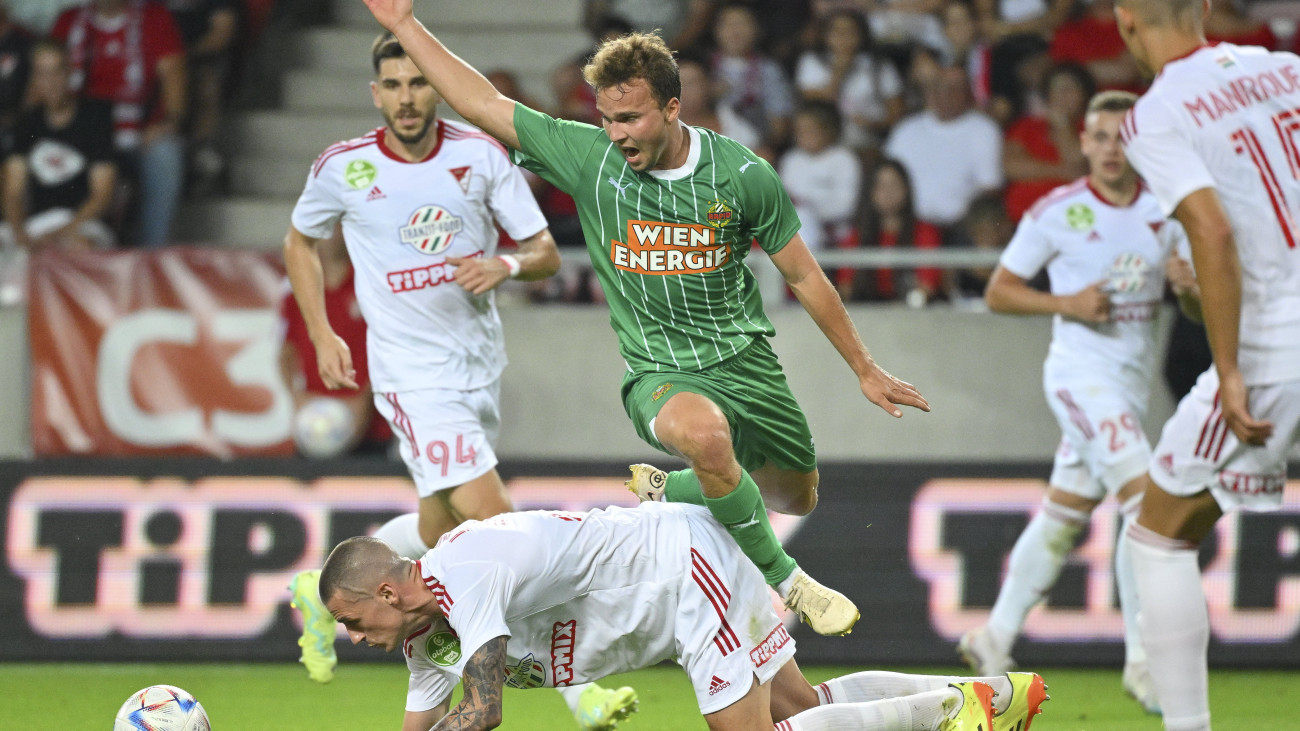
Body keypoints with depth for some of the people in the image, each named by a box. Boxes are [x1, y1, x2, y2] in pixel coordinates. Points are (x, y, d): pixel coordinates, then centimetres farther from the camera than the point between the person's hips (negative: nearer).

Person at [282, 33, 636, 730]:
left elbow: (546, 252, 0)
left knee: (441, 530, 14)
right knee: (490, 515, -17)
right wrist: (321, 335, 6)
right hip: (412, 372, -5)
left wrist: (508, 264, -22)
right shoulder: (343, 168, -7)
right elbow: (300, 241, 13)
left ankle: (324, 590, 39)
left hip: (480, 363, 5)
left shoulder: (481, 155, -3)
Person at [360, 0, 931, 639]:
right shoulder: (588, 157, -10)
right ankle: (781, 580, -21)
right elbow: (482, 103, -4)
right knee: (701, 430, -39)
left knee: (795, 498, 15)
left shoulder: (742, 174, -10)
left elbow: (804, 276, 2)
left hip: (745, 361, 3)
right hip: (660, 375, -3)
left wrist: (864, 370, 8)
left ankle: (664, 489, 41)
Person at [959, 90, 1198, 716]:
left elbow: (1202, 308, 10)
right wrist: (1066, 303, -15)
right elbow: (998, 292, 0)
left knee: (1064, 515, 12)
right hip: (1081, 372, -6)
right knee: (1144, 498, -20)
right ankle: (1144, 658, -18)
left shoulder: (1165, 213, 5)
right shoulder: (1057, 212, -6)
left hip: (1133, 379, 6)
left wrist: (1188, 287, -14)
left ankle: (995, 638, 26)